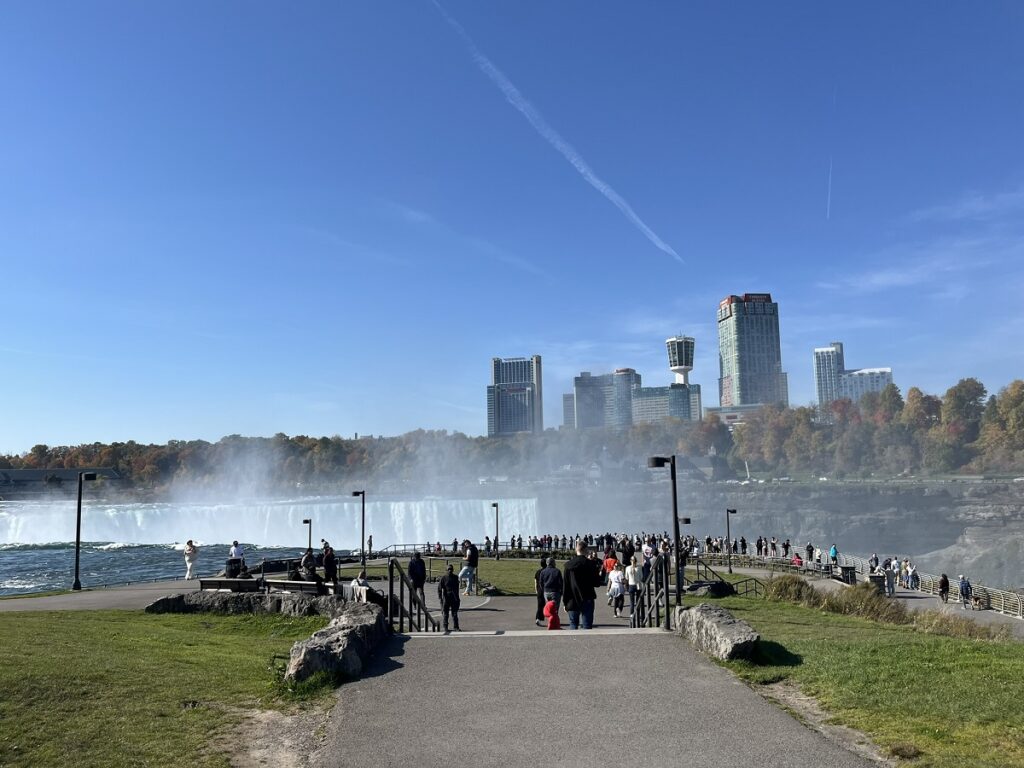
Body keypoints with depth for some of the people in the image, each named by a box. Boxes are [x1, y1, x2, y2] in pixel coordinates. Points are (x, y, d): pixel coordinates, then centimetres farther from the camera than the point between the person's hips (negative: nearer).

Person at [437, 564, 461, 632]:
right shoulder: (443, 578, -3)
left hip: (454, 598, 3)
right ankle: (445, 627, 13)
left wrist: (457, 597, 20)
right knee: (445, 613, 4)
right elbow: (439, 588, -5)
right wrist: (440, 597, -11)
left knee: (455, 613, 4)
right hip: (446, 598, -3)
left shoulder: (455, 577, 9)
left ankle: (456, 627, 8)